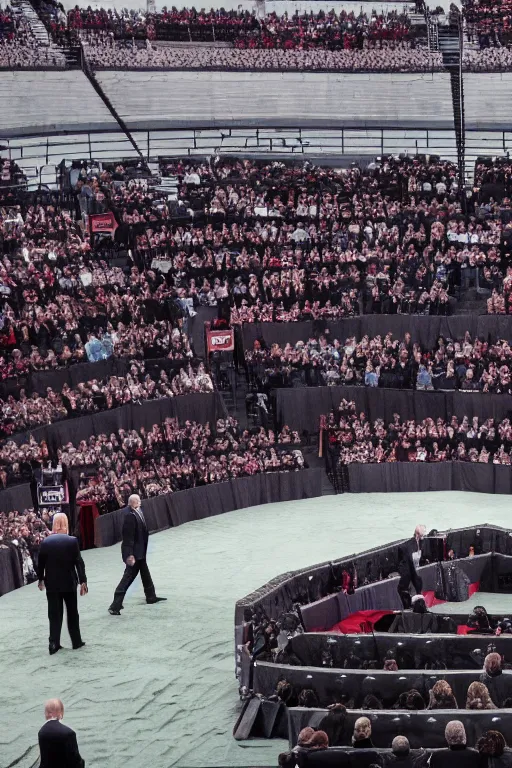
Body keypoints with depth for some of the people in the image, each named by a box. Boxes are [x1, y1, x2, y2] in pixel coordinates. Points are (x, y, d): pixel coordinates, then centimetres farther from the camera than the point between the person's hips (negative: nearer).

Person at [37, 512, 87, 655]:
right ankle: (76, 641, 19)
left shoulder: (46, 542, -5)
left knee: (54, 614, 5)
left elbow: (40, 563, 2)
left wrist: (41, 579, 16)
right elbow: (79, 563, -10)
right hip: (69, 582, -1)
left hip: (52, 584, 1)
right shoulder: (72, 541, -9)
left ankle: (54, 644, 0)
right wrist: (83, 581, -6)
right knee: (72, 613, 13)